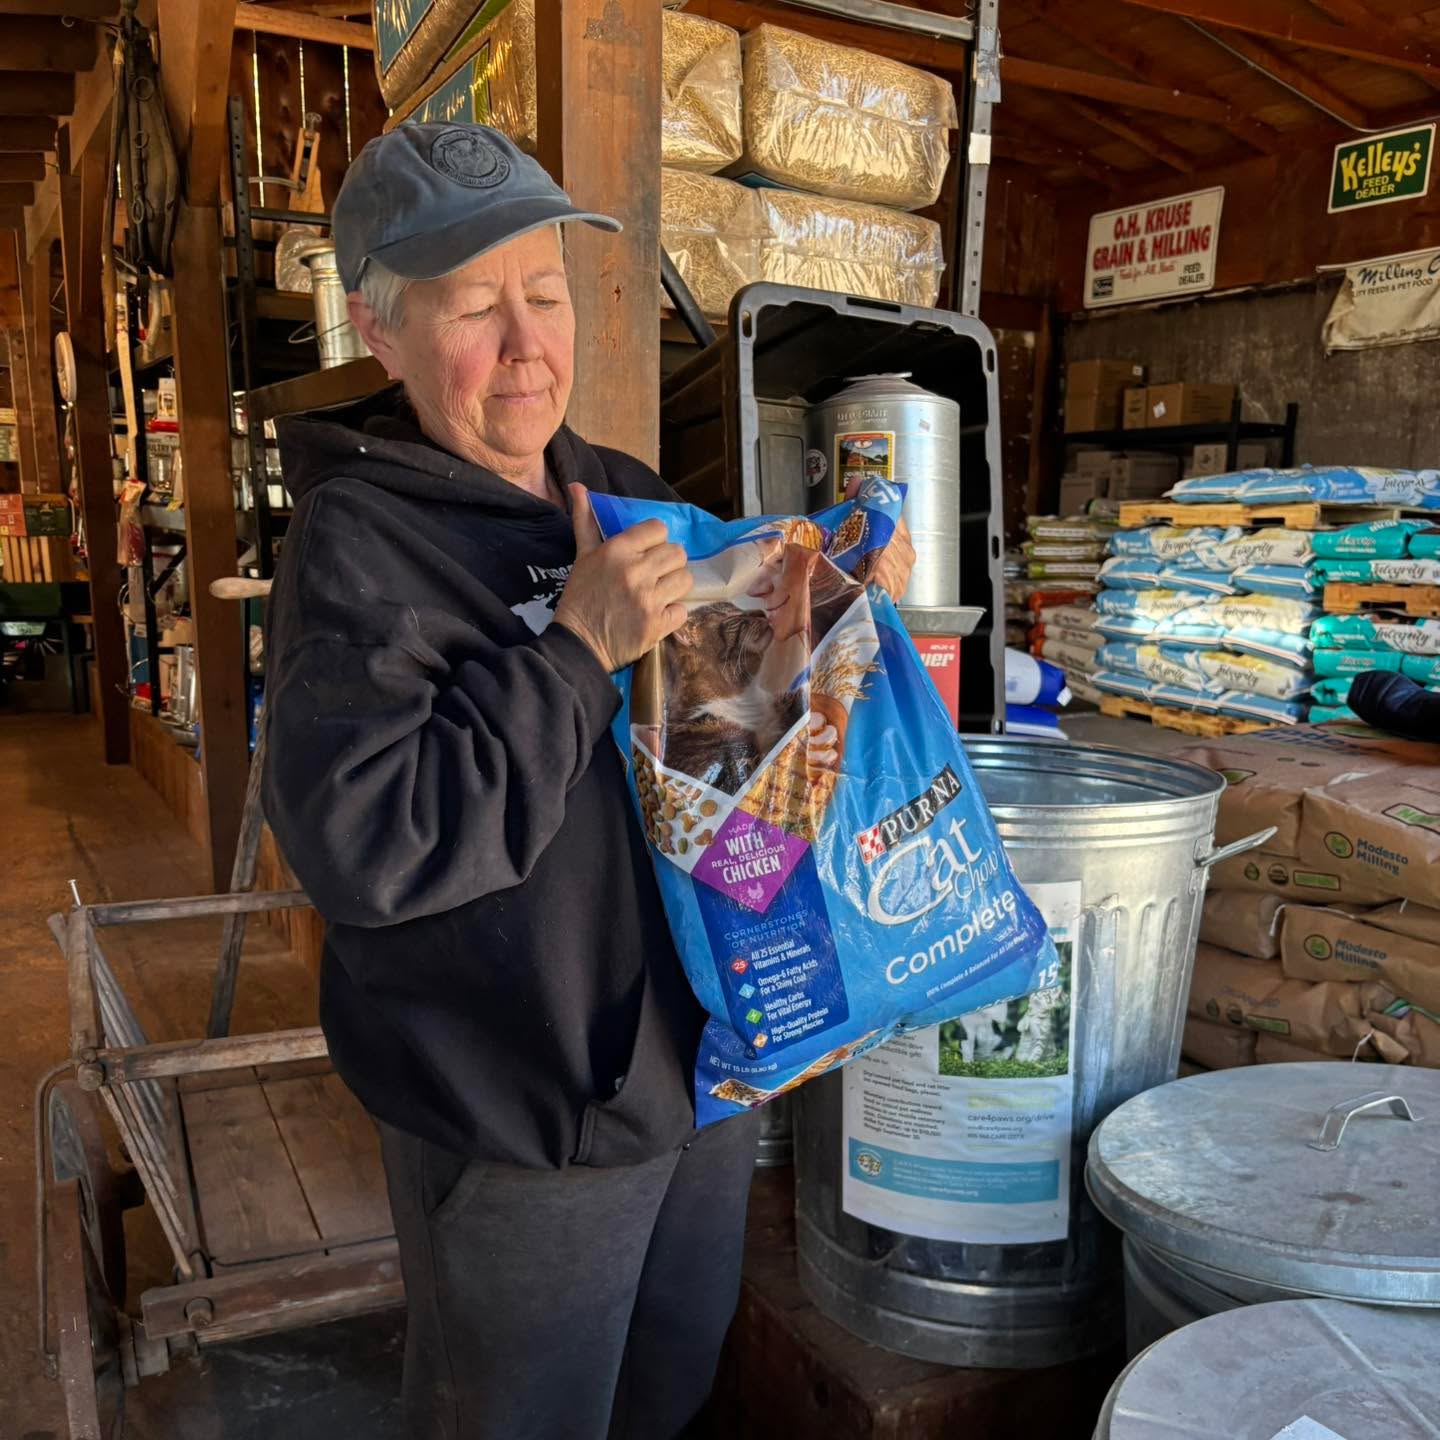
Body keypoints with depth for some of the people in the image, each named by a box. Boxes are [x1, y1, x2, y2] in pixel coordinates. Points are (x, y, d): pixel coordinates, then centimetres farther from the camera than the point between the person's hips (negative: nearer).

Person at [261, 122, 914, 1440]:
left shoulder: (624, 491, 5)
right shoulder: (359, 538, -16)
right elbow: (359, 847, -27)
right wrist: (578, 646, -28)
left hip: (703, 1050, 7)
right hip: (522, 1116, -6)